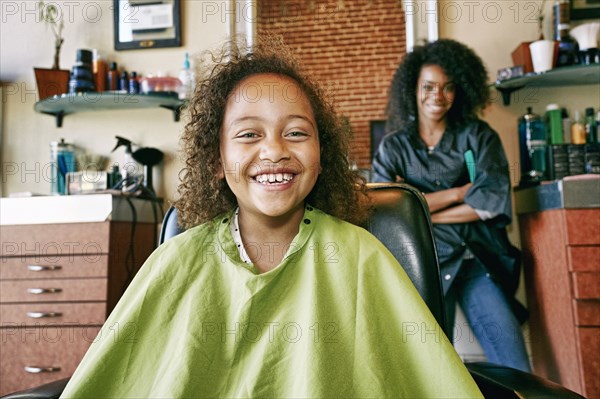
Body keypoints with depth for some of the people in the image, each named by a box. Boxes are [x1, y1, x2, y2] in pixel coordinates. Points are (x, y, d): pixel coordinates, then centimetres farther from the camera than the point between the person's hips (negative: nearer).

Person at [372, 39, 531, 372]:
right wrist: (459, 192, -6)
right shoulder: (393, 148, 7)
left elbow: (495, 201, -4)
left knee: (516, 374, -6)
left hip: (479, 262, 1)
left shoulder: (478, 136, 9)